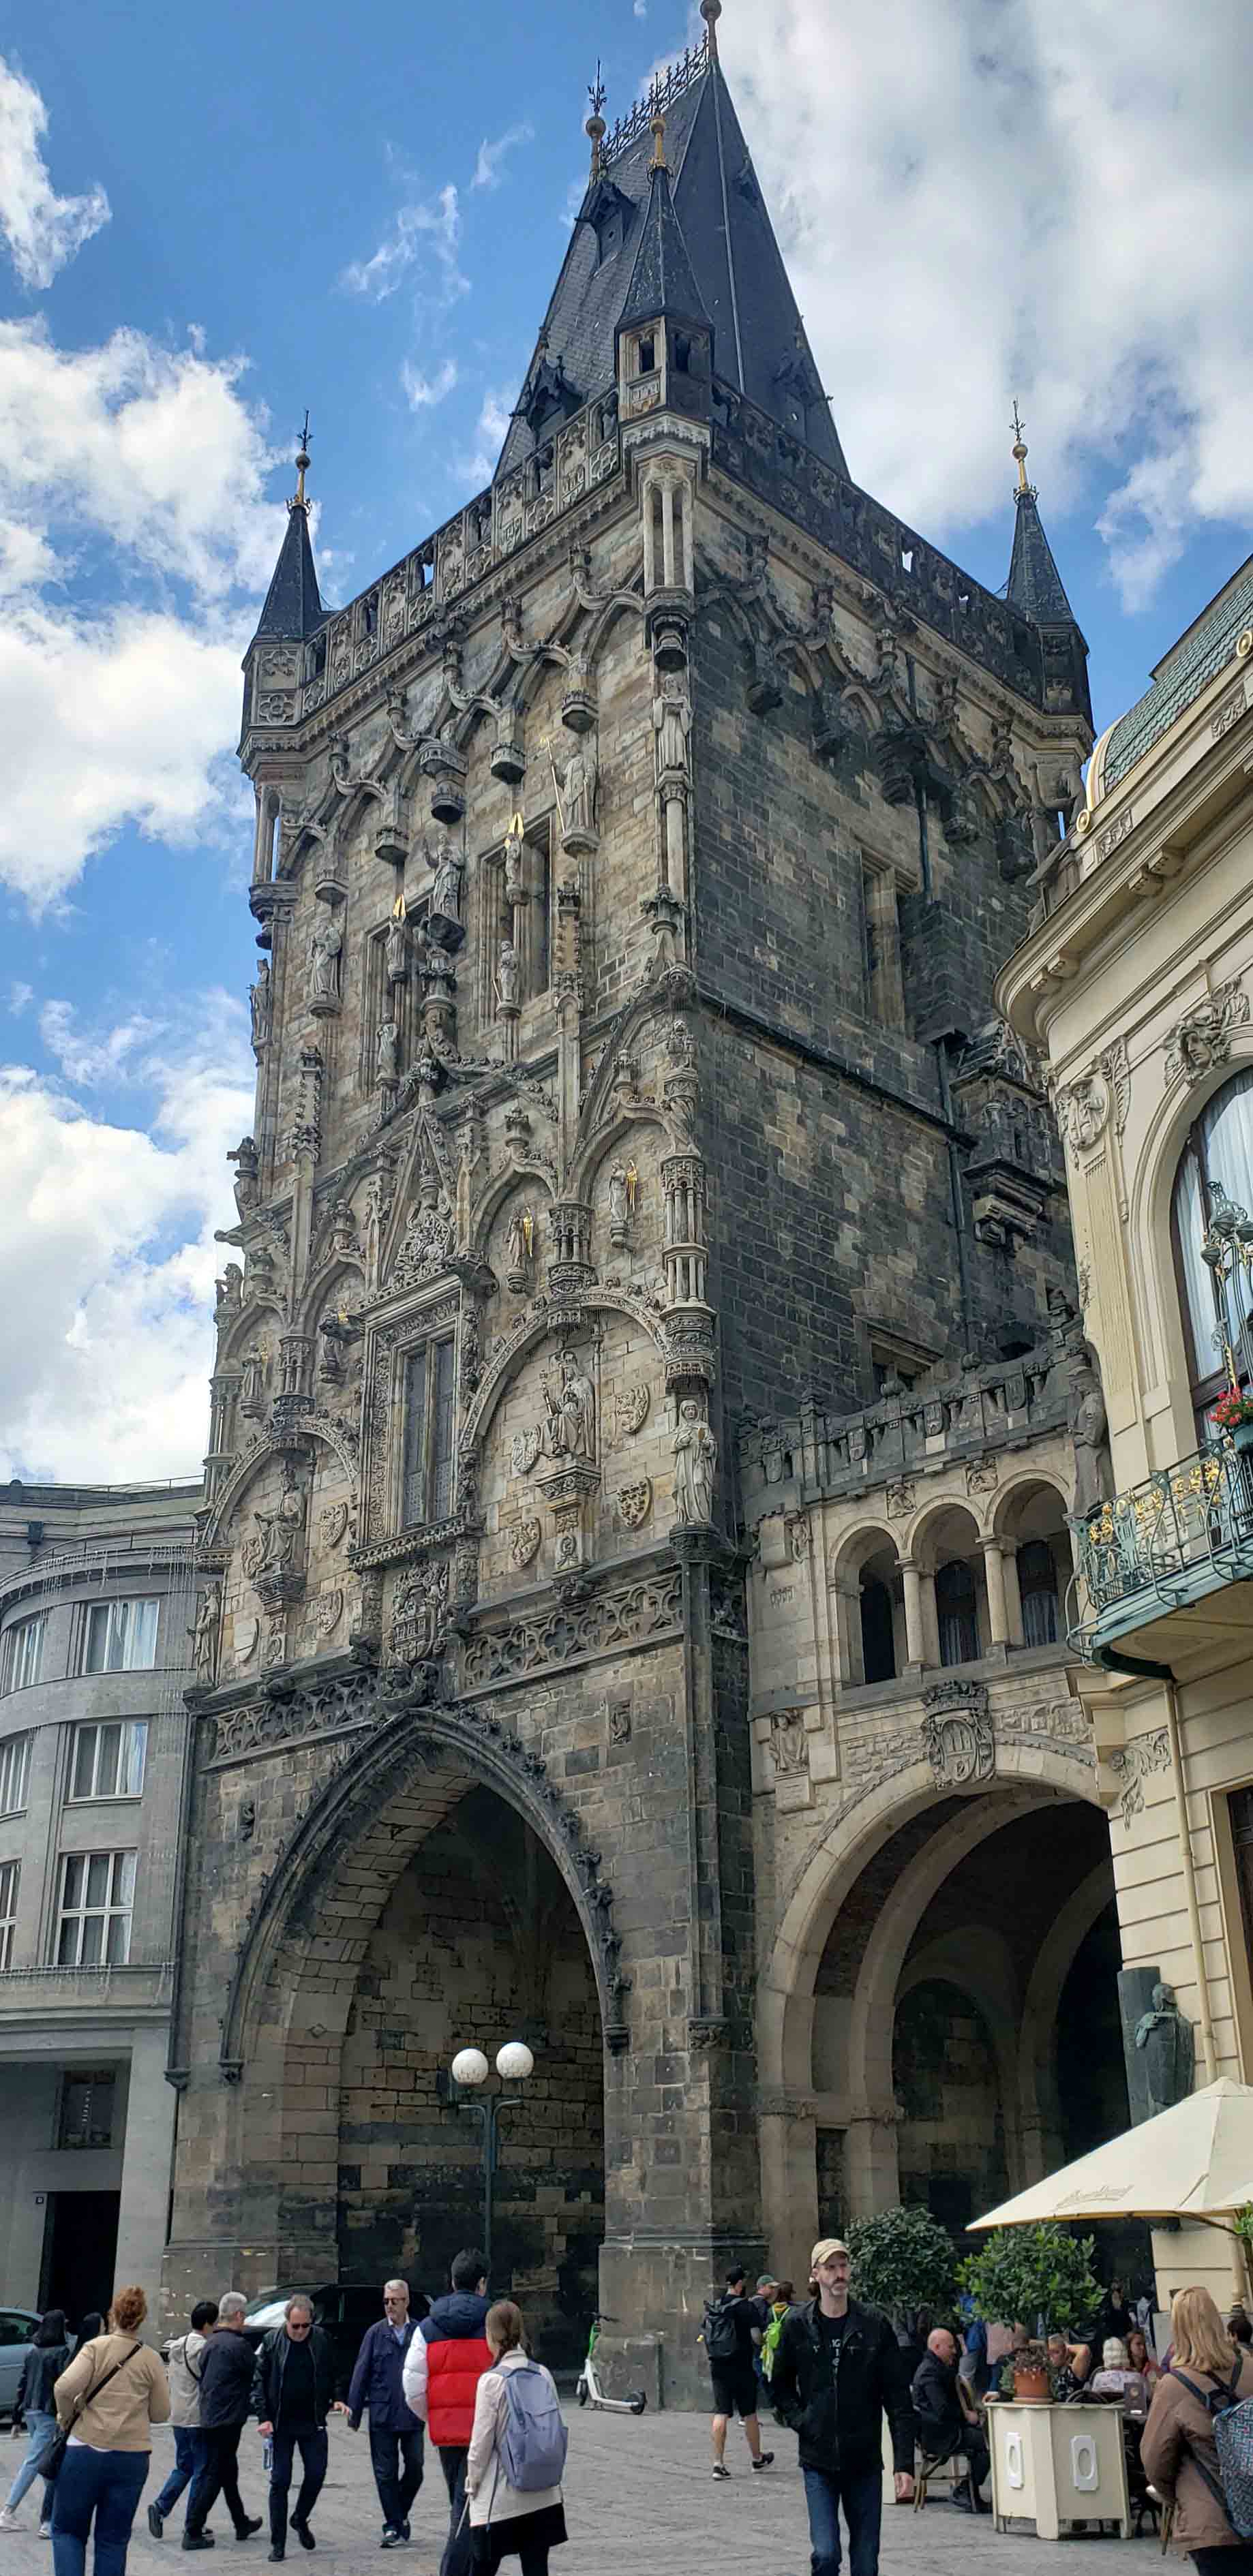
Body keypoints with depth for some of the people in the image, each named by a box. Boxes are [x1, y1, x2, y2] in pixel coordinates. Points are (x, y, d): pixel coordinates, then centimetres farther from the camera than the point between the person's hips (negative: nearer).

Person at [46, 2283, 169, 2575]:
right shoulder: (151, 2359, 1)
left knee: (67, 2529, 12)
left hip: (88, 2450, -2)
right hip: (133, 2456, 2)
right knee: (113, 2540, 12)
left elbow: (64, 2388, -18)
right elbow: (161, 2414, 5)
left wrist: (66, 2417, 0)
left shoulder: (97, 2347, -6)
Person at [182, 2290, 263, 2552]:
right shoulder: (239, 2344, -17)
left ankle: (241, 2523, 32)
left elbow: (203, 2377, 14)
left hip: (209, 2418, 9)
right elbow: (257, 2375, -8)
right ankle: (193, 2532, 1)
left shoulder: (211, 2343, 9)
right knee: (214, 2475, -1)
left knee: (228, 2471, 19)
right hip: (228, 2419, -9)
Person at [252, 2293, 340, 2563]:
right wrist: (263, 2417, -9)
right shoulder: (272, 2341, -6)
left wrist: (335, 2400, 2)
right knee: (280, 2481, 1)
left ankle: (300, 2519, 29)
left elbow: (331, 2375, 12)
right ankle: (278, 2543, 11)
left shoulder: (321, 2339, -2)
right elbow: (259, 2381, -3)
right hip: (280, 2424, -1)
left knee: (316, 2475, 2)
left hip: (313, 2422, 2)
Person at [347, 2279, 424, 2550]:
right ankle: (393, 2525, 16)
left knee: (415, 2469, 6)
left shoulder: (419, 2332, -2)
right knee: (386, 2474, 4)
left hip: (413, 2415, 0)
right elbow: (361, 2373, 1)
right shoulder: (375, 2333, 0)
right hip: (382, 2416, 0)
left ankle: (400, 2513, 30)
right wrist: (354, 2412, -1)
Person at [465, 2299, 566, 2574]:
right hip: (543, 2497, 4)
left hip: (499, 2501, -4)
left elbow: (481, 2442, -10)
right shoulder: (543, 2375, 0)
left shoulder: (492, 2381, -14)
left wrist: (472, 2482, 5)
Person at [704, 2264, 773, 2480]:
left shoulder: (713, 2307, 7)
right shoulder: (747, 2306, -11)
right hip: (741, 2367, -4)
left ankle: (718, 2463, -3)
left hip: (718, 2366, 4)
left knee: (721, 2413, 3)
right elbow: (756, 2338, -14)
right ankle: (757, 2458, 26)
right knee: (749, 2414, 11)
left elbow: (706, 2337, 12)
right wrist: (762, 2340, 7)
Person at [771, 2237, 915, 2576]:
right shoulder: (798, 2326, 0)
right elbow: (780, 2385, 13)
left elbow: (898, 2400, -2)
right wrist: (799, 2420, -3)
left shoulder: (874, 2325, -2)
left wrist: (905, 2463, -7)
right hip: (818, 2462, 0)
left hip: (865, 2462, 0)